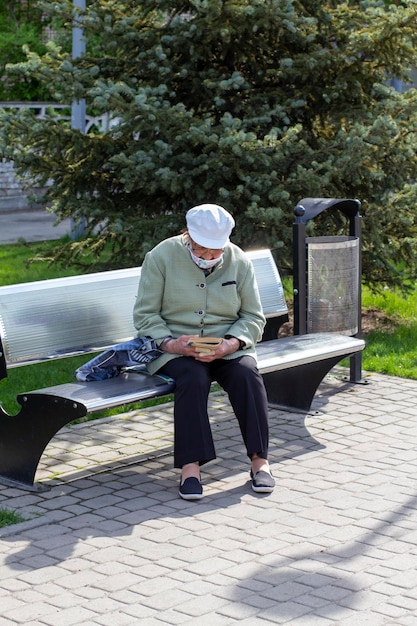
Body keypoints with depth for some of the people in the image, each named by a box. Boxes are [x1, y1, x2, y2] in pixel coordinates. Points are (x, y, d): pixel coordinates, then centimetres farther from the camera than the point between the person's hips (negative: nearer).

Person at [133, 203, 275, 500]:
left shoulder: (239, 262, 2)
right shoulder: (161, 257, -4)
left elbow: (253, 317, 5)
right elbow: (145, 314, -3)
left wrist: (232, 343, -15)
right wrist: (169, 343, -21)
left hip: (227, 347, 2)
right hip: (177, 347, -2)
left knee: (247, 374, -29)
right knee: (192, 377, -34)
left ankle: (260, 459, -24)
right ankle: (191, 465, -34)